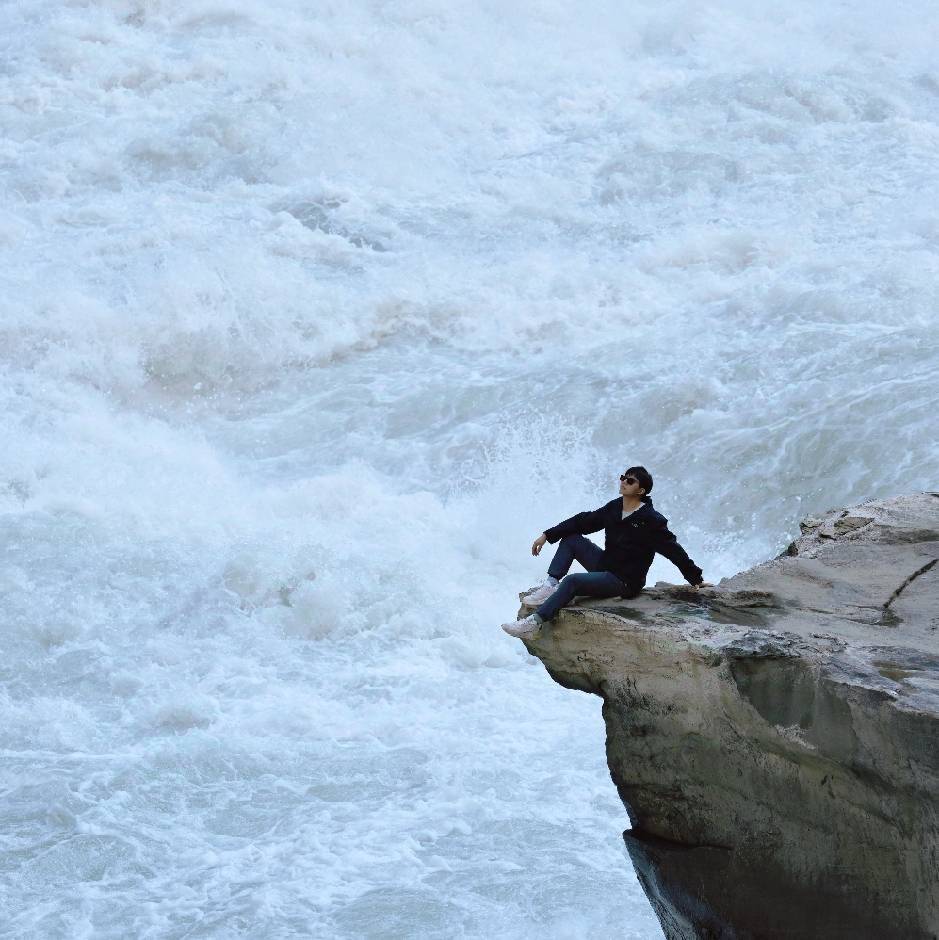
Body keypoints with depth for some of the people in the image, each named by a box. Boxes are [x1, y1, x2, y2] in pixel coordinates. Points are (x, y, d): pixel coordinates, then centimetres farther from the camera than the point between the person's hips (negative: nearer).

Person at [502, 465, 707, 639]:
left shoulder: (651, 520, -17)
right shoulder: (614, 508, 5)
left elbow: (673, 549, -13)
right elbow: (584, 521, 8)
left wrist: (695, 578, -10)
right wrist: (547, 535, 5)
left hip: (625, 582, -8)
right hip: (605, 565, 8)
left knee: (572, 581, -27)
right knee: (571, 539, 2)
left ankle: (535, 622, -31)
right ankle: (550, 586, -11)